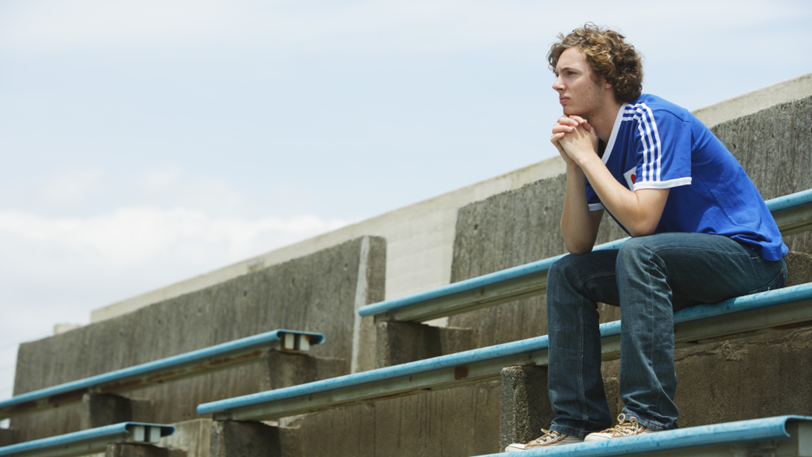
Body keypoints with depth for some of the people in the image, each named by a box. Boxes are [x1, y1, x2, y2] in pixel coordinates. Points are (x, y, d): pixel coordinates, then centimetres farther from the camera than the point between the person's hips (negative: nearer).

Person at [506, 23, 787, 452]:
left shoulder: (655, 122, -18)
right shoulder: (593, 139, 7)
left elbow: (641, 220, -29)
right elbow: (577, 244, 3)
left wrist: (587, 157, -19)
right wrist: (574, 165, -8)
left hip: (749, 255, -9)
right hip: (676, 270, 9)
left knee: (639, 253, -34)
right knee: (567, 274, 3)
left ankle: (649, 413, -34)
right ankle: (577, 420, -2)